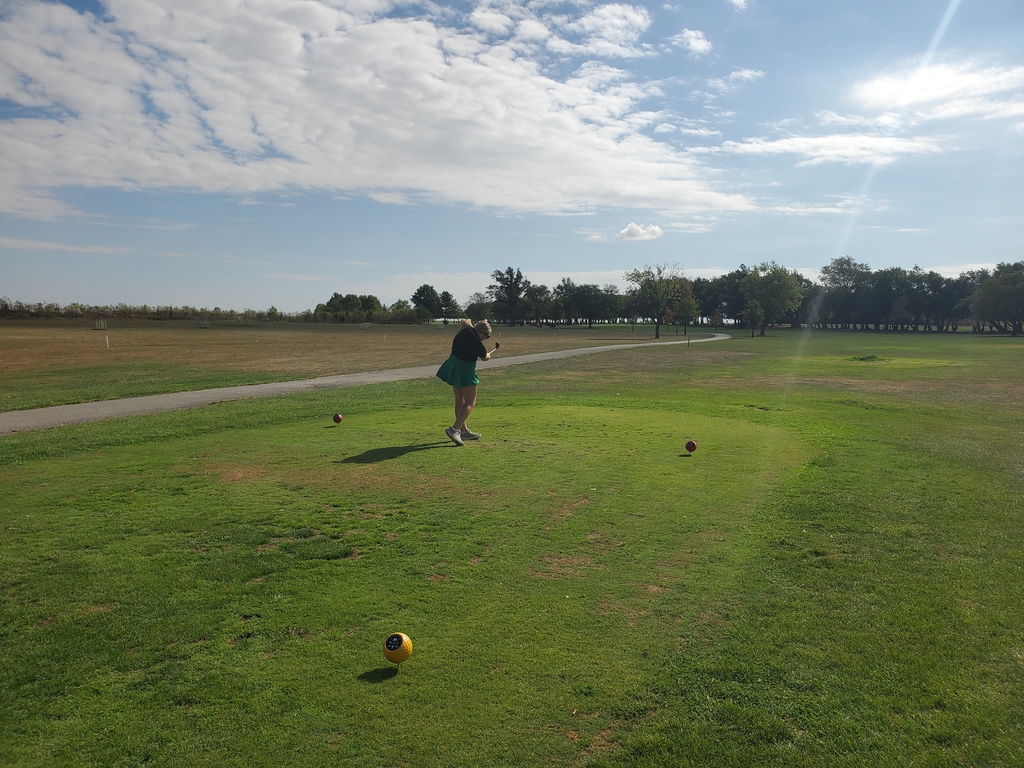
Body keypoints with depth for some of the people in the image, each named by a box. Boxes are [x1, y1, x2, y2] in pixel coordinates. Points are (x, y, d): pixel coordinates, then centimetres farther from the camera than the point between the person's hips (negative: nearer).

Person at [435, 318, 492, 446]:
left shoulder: (463, 332, -4)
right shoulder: (476, 343, -23)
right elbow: (485, 357, -2)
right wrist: (487, 355, 23)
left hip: (453, 368, 9)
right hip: (465, 372, -9)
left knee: (460, 401, 16)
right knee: (470, 402, 0)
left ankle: (464, 430, 26)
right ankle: (454, 429, -14)